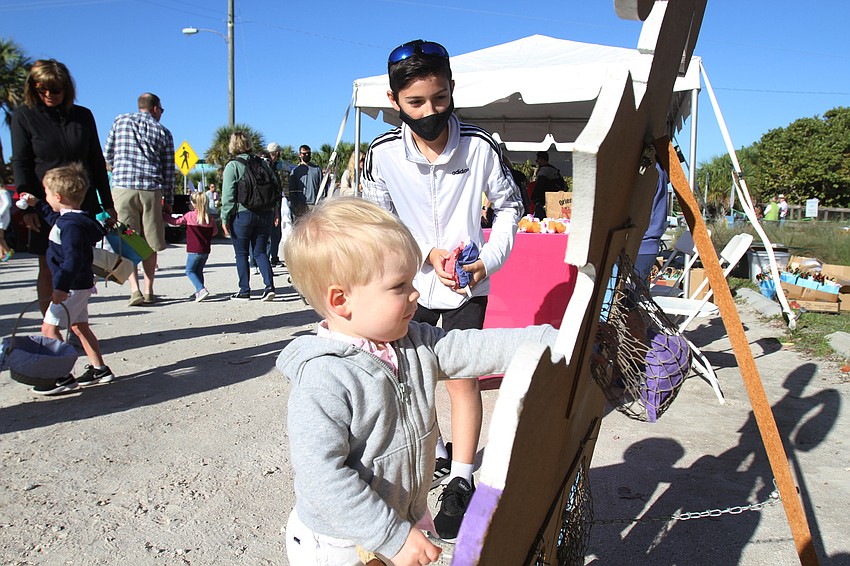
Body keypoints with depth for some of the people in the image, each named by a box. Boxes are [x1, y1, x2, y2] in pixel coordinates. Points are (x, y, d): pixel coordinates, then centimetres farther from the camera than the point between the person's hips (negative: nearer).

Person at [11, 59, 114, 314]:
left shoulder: (83, 115, 9)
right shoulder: (24, 116, 2)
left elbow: (97, 162, 12)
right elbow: (20, 164, -2)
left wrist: (107, 203, 9)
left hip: (85, 204, 2)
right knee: (48, 270, 3)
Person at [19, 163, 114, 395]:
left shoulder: (71, 225, -23)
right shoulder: (67, 219, 10)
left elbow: (73, 259, -31)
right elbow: (53, 217, 37)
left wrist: (61, 286, -34)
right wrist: (36, 204, 38)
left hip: (72, 286, -11)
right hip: (80, 284, 11)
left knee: (49, 327, -9)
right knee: (80, 326, 17)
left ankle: (63, 377, -9)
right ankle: (99, 369, 24)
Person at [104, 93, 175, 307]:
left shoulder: (120, 121, 11)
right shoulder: (163, 132, 9)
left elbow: (108, 155, 13)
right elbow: (169, 171, 7)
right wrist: (168, 202, 13)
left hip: (122, 187, 0)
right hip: (151, 190, 0)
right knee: (149, 244, 8)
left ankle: (135, 290, -7)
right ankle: (148, 291, 9)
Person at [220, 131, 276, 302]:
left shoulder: (232, 166, -6)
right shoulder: (262, 164, 8)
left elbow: (228, 195, -10)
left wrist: (225, 219, -6)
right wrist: (273, 213, 16)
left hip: (242, 214, -4)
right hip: (265, 213, 4)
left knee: (241, 254, 7)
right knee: (260, 252, 10)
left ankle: (244, 291, 10)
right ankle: (269, 286, -5)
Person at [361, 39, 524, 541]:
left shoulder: (480, 146, -15)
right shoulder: (383, 154, -14)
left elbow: (509, 206, 0)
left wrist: (490, 259, -13)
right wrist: (428, 254, -18)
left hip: (467, 284, -2)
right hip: (410, 282, 3)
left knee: (461, 378, -5)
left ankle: (461, 482, 11)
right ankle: (436, 456, 36)